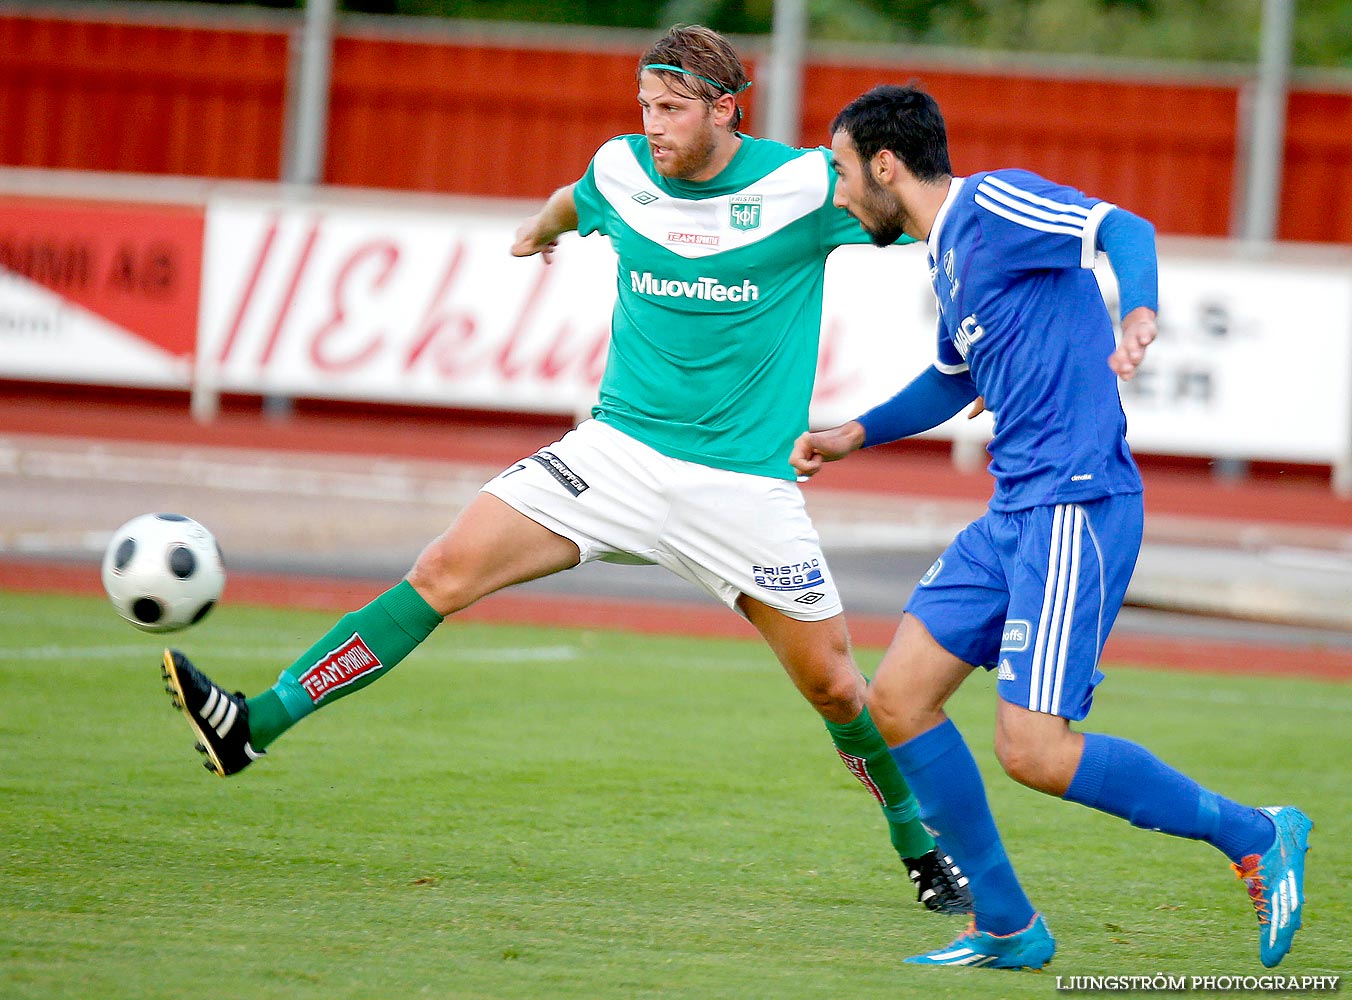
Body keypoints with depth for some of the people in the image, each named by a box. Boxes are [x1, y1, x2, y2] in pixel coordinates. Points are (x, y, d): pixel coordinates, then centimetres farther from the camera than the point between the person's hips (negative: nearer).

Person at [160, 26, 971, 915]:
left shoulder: (804, 184, -11)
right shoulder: (622, 171, 1)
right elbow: (571, 202, 26)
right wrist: (540, 230, 47)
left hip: (744, 483, -2)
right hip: (620, 448, 3)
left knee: (834, 686, 0)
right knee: (446, 569, -12)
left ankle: (924, 854, 24)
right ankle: (255, 726, -13)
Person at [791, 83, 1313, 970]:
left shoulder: (993, 204, -8)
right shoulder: (948, 253, 20)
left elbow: (1122, 228, -23)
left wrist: (1139, 315, -42)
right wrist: (854, 436, 34)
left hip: (1076, 505, -10)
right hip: (1014, 509, 10)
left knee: (1035, 751, -15)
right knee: (899, 703, 4)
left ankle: (1255, 837, 2)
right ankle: (1006, 929, 12)